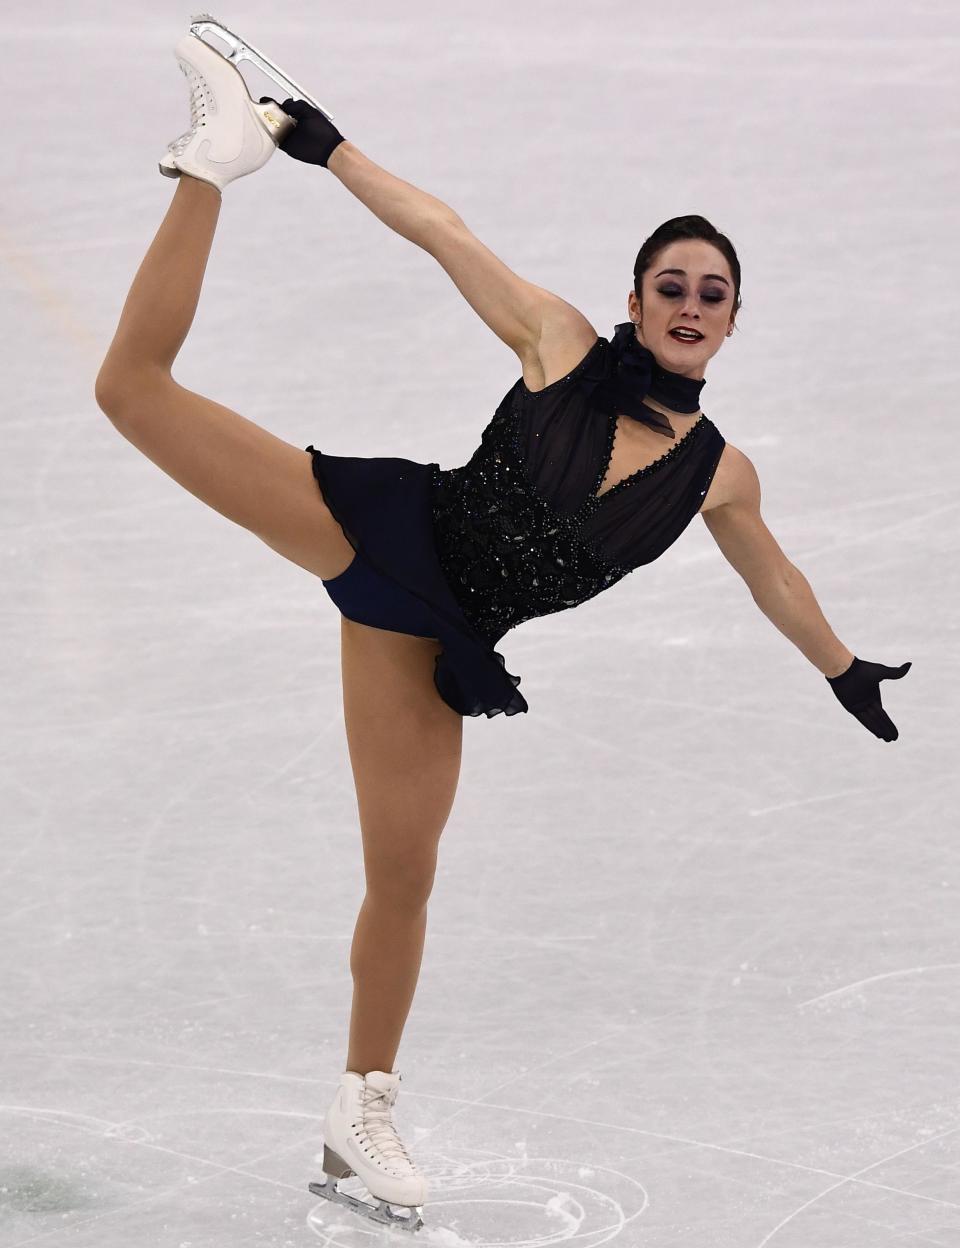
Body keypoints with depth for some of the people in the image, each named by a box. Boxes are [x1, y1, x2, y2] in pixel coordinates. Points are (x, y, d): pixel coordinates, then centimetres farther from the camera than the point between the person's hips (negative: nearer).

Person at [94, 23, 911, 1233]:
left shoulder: (717, 473, 3)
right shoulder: (562, 342, -5)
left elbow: (774, 579, 22)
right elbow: (444, 233, -1)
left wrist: (848, 672, 36)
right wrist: (327, 146, -3)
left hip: (427, 637, 3)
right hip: (392, 529, -3)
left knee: (403, 877, 2)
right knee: (136, 385, -20)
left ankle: (362, 1113, 18)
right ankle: (224, 154, -10)